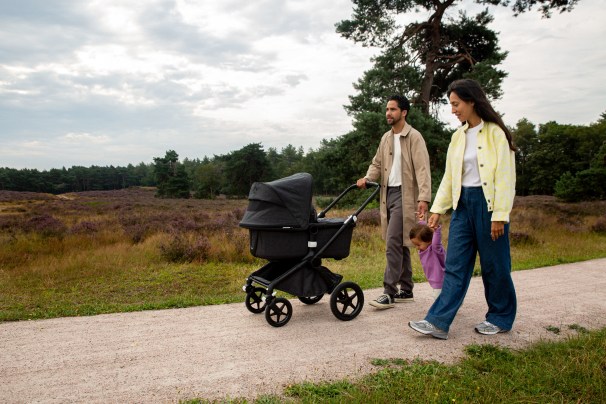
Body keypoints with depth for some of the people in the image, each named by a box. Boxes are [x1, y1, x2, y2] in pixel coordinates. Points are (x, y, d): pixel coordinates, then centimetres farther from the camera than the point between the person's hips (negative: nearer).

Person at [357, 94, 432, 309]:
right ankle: (406, 290, 22)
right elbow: (377, 163, 19)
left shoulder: (414, 137, -8)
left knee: (393, 243, -12)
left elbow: (422, 169, -15)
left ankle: (389, 292, -5)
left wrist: (424, 197, -24)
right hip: (388, 193, 8)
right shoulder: (386, 138, 15)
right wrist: (367, 178, -1)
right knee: (400, 243, 12)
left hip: (404, 195, -8)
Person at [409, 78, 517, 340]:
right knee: (455, 266, 2)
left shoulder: (495, 133, -7)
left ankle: (500, 318, 26)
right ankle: (438, 323, 1)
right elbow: (449, 176, 14)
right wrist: (437, 209, 9)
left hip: (488, 203, -6)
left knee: (494, 265, 7)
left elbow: (505, 176, -11)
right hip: (462, 203, 6)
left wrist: (500, 215, -15)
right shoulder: (458, 137, 12)